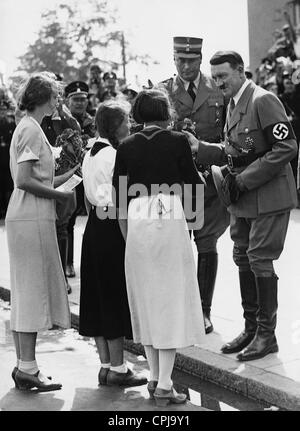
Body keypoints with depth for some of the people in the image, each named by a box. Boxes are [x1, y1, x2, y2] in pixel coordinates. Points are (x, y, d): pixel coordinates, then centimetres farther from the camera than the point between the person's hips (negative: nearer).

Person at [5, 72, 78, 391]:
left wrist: (73, 173, 14)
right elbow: (24, 180, -19)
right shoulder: (31, 129, -11)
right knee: (34, 290, -6)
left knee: (26, 293, 10)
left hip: (25, 219, 10)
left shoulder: (27, 127, 18)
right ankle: (27, 367, -2)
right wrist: (60, 195, -11)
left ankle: (24, 365, 16)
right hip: (32, 220, -10)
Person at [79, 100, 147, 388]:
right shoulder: (114, 155, -15)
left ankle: (106, 365, 18)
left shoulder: (90, 154, 12)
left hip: (94, 228, 9)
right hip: (112, 228, -9)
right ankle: (118, 369, 5)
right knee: (116, 297, -2)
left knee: (98, 297, 10)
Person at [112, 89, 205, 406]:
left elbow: (118, 198, 7)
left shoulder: (127, 147, 6)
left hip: (137, 220, 3)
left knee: (146, 299, 14)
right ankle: (164, 385, -1)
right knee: (172, 298, 2)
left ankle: (154, 377, 19)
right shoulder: (178, 141, -3)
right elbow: (192, 183, 3)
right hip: (169, 216, -3)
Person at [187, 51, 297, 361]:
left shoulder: (263, 100, -14)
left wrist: (245, 179, -19)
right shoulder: (233, 105, 14)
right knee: (243, 260, 11)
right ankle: (251, 328, 22)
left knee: (260, 261, -6)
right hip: (242, 200, 9)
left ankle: (267, 335, 5)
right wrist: (199, 148, 4)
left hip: (268, 196, -9)